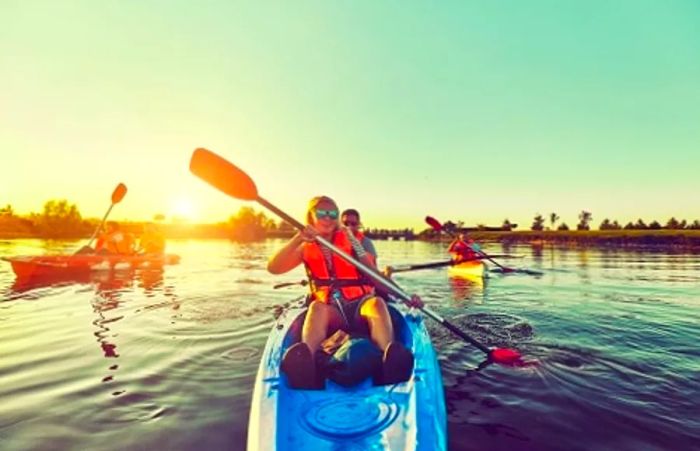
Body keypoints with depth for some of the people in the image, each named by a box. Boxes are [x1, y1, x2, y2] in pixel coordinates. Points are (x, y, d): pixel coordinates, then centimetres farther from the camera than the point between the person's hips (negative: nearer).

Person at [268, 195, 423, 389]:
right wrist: (298, 238, -18)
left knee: (377, 302, -32)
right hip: (329, 312, 0)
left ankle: (391, 357, -60)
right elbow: (273, 268, -6)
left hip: (361, 305, 0)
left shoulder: (355, 239, 8)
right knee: (317, 307, -33)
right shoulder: (306, 249, 11)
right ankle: (306, 359, -62)